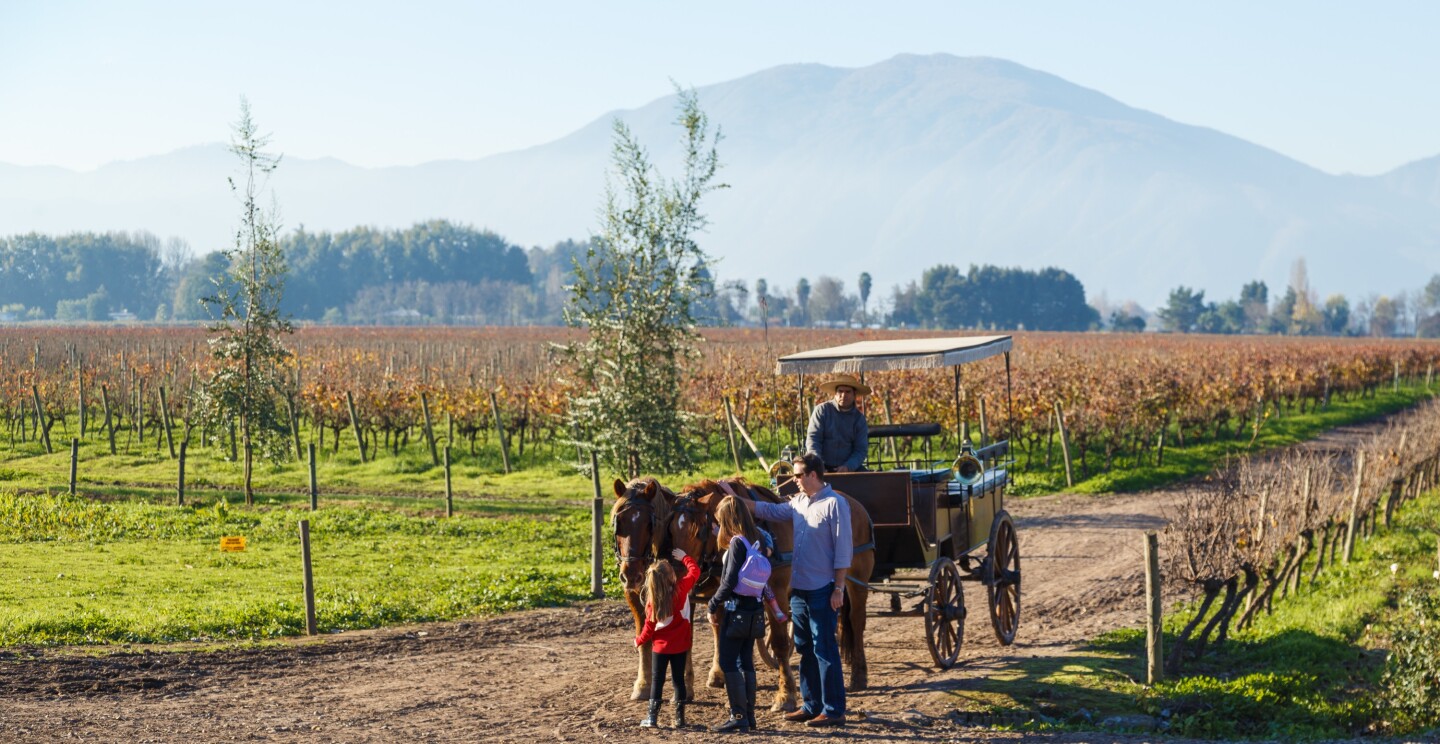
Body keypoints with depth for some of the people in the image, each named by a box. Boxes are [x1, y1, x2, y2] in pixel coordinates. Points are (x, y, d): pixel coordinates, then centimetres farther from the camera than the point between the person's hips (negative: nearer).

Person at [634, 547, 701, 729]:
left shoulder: (653, 600, -14)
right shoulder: (681, 589, -14)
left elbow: (650, 625, -7)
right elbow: (694, 571, 1)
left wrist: (639, 640, 9)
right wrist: (684, 557, 16)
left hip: (660, 646, -1)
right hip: (680, 645, 1)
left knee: (657, 680, 7)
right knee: (679, 679, 10)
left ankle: (652, 717, 4)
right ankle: (680, 717, 11)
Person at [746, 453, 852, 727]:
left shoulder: (834, 504, -12)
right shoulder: (798, 502, 10)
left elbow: (843, 550, -14)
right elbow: (771, 511, 23)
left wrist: (839, 588, -17)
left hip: (822, 591, -8)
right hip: (799, 589, 8)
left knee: (825, 650, -6)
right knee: (805, 650, 13)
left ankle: (833, 710, -3)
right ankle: (811, 706, 22)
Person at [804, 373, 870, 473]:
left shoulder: (859, 418, 6)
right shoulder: (822, 410, 0)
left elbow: (860, 450, 2)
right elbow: (812, 439, -7)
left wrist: (848, 467, -18)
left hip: (850, 467, 2)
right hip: (824, 467, -2)